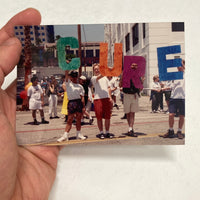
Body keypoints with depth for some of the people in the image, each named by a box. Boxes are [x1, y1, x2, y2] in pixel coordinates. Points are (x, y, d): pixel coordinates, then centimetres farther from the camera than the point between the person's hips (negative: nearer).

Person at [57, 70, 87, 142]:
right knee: (69, 120, -4)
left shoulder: (80, 86, 13)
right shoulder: (68, 83, 8)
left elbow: (82, 97, 9)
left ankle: (78, 134, 18)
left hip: (79, 102, 2)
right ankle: (65, 135, -1)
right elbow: (66, 73, -4)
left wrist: (84, 107, 3)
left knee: (79, 119, 7)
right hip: (71, 102, -2)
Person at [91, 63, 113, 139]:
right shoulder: (93, 78, 4)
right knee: (99, 117, 0)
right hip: (98, 98, -4)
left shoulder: (105, 77, 18)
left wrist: (110, 97, 8)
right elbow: (99, 77, -19)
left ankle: (107, 132, 15)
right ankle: (101, 132, 11)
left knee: (107, 116, 5)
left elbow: (108, 87, 18)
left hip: (107, 98, 4)